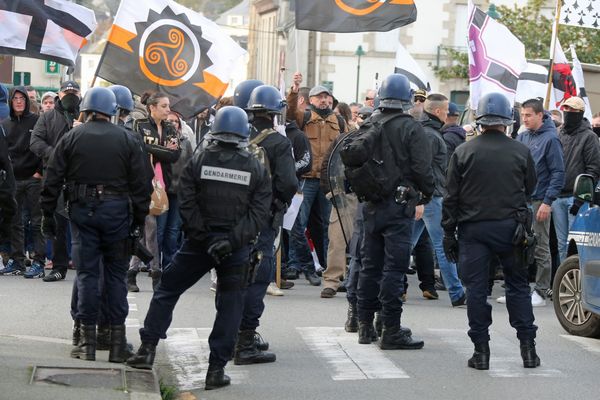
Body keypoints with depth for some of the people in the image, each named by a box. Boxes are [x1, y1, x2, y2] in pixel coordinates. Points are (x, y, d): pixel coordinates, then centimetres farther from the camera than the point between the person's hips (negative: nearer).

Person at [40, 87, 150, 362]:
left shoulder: (71, 139, 1)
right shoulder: (127, 141, 1)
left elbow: (52, 181, 1)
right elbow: (139, 184, 0)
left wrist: (48, 215, 8)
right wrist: (139, 218, 6)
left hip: (82, 210, 0)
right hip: (116, 210, 0)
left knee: (87, 273, 4)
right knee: (116, 274, 7)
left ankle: (87, 340, 4)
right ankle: (117, 338, 6)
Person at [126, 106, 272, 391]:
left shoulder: (198, 161, -2)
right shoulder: (257, 169, 0)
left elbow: (187, 204, -8)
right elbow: (259, 213, -7)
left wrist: (204, 237, -6)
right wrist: (233, 240, -12)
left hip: (199, 242, 0)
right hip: (237, 249, 0)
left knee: (167, 290, 13)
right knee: (229, 305, 7)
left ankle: (148, 348, 10)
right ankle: (216, 369, 6)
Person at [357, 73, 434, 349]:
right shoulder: (410, 129, -11)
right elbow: (422, 168, -13)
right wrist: (427, 193, 5)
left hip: (371, 205, 6)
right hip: (399, 205, -6)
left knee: (370, 265, 13)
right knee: (394, 267, -5)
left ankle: (365, 326, 19)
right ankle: (391, 331, -6)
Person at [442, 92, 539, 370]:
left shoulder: (463, 152, -1)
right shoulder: (521, 152, -1)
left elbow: (451, 197, 0)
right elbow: (530, 189, 11)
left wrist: (449, 233, 5)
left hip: (473, 228, -1)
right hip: (510, 227, 1)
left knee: (476, 289, 3)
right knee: (518, 285, 10)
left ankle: (481, 351, 2)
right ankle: (528, 348, 8)